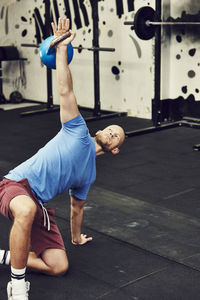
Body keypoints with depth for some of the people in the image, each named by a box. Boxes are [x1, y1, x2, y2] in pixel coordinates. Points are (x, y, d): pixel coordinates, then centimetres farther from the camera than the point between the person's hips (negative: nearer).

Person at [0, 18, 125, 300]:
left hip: (41, 206, 6)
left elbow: (77, 207, 33)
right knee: (27, 210, -44)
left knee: (59, 266, -11)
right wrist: (61, 48, -7)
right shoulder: (79, 132, 9)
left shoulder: (89, 173, 22)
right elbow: (66, 91, -1)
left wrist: (76, 237, 40)